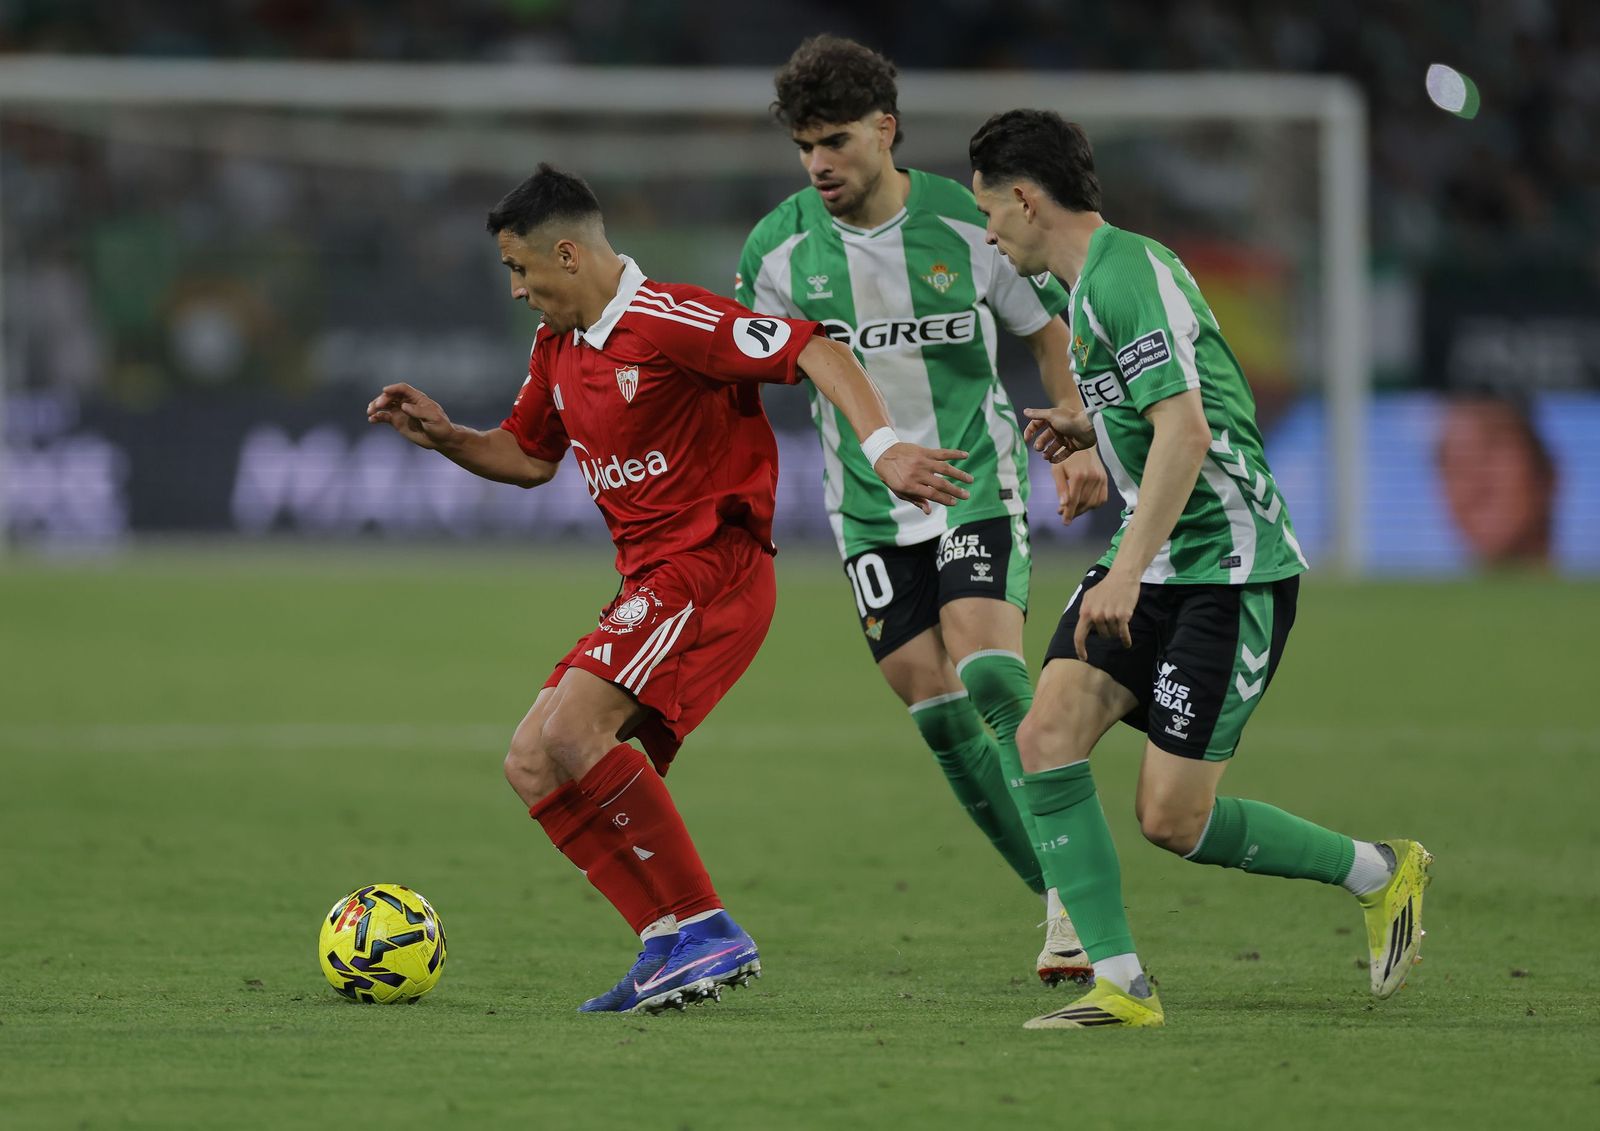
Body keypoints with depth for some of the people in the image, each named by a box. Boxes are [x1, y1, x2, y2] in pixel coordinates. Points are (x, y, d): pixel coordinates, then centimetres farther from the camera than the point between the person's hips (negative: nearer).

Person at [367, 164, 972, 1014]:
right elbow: (527, 458, 29)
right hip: (650, 584, 10)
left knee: (575, 731, -26)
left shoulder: (667, 321, -14)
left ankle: (705, 932, -20)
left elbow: (817, 353, -19)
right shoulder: (557, 348, 15)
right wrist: (442, 436, 12)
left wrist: (882, 448, -30)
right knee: (531, 767, 3)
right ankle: (673, 945, 0)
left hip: (712, 566, -10)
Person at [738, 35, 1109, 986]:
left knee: (990, 677, -20)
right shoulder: (780, 248, -4)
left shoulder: (967, 224, -8)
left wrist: (1079, 445, -2)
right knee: (936, 708, -3)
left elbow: (1050, 328, 6)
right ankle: (1064, 904, 6)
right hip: (871, 509, 3)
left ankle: (1076, 899, -16)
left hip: (978, 485, -3)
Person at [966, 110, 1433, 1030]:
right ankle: (1121, 982, -8)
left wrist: (1128, 571, -32)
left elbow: (1187, 432, -27)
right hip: (1158, 563, 9)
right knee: (1049, 733, -10)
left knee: (1171, 818, -7)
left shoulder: (1129, 273, -17)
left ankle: (1380, 874, 15)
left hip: (1232, 566, -9)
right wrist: (1091, 428, 16)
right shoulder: (1092, 281, 15)